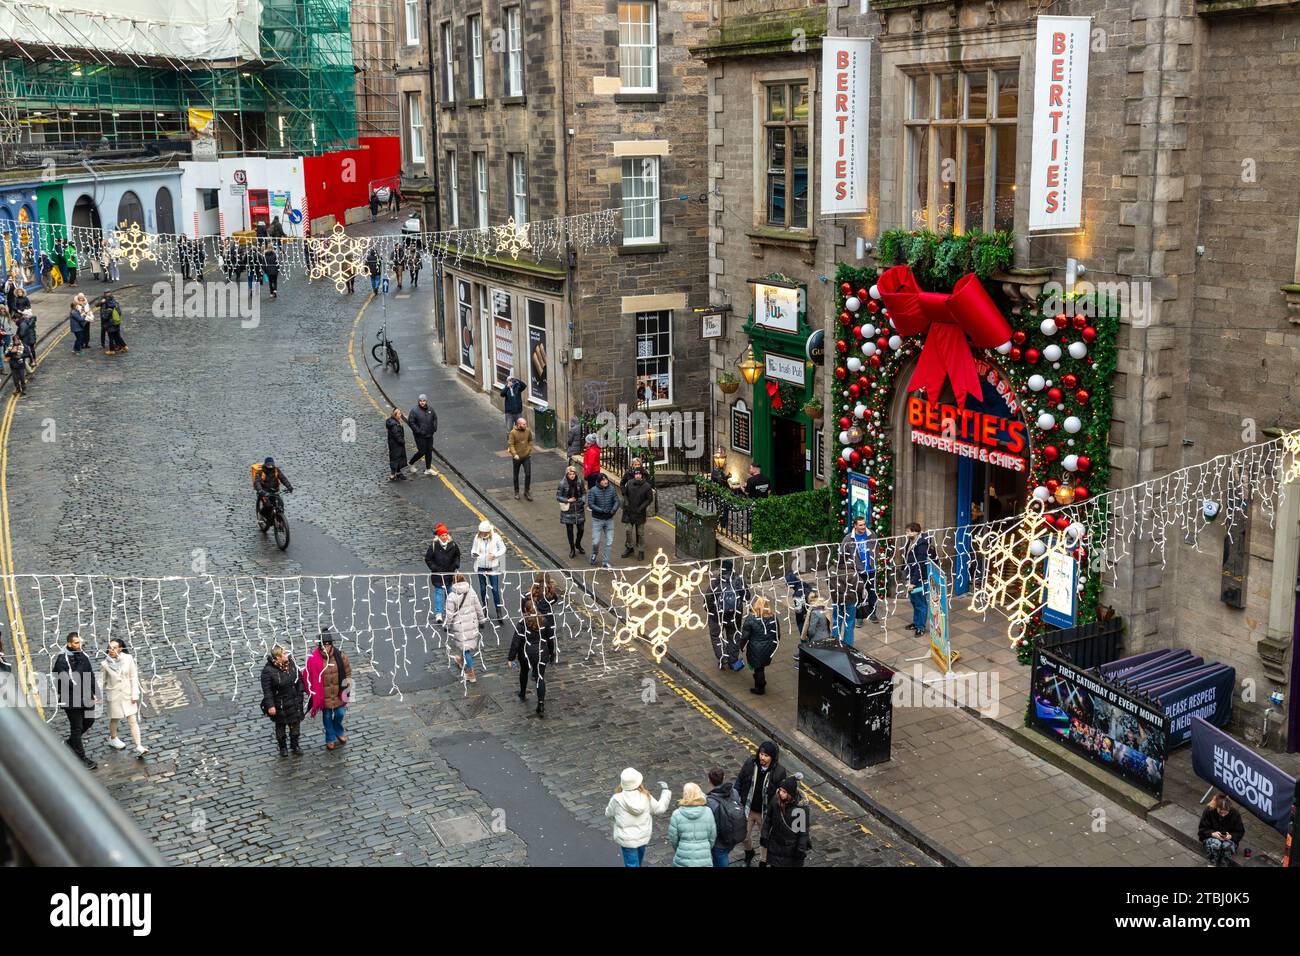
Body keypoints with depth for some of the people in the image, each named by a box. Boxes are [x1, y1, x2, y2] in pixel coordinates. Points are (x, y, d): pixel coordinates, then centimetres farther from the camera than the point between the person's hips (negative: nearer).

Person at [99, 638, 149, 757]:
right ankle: (113, 739, 46)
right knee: (114, 719, 19)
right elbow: (101, 681, -3)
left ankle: (139, 747, -3)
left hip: (128, 694, 0)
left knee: (133, 720, -2)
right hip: (113, 695, 0)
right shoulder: (105, 664, -12)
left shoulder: (128, 659, -12)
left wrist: (134, 694, -6)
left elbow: (134, 677, -5)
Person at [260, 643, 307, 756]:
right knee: (280, 726, 14)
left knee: (295, 724, 15)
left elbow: (299, 678, 5)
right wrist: (270, 705, -18)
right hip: (279, 704, -4)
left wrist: (301, 695, 6)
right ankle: (282, 746, 34)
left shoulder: (291, 663, -7)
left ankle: (295, 745, 35)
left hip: (294, 702, 4)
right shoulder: (268, 670, -22)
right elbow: (267, 690, -17)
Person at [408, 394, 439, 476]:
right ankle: (411, 463, 20)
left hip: (429, 435, 6)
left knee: (429, 451, 10)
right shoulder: (414, 411, -14)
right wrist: (418, 431, -18)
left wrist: (434, 428, 5)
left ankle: (428, 469, 22)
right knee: (422, 451, -3)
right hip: (420, 436, -6)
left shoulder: (430, 410, 3)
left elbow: (435, 418, 17)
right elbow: (411, 422, -14)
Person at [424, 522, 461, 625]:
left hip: (450, 573, 3)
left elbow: (457, 556, 15)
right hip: (438, 574, -3)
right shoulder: (433, 545, -11)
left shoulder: (453, 545, -2)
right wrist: (434, 568, -10)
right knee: (439, 592, -7)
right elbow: (427, 559, -3)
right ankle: (438, 614, -7)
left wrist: (456, 566, 2)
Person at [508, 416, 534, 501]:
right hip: (517, 457, -2)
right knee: (516, 476, 12)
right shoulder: (513, 432, -15)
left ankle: (527, 491, 12)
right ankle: (516, 492, 27)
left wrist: (529, 449, 1)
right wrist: (514, 454, -27)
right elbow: (510, 444, -17)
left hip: (527, 456, 2)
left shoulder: (528, 431, -4)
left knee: (528, 474, -3)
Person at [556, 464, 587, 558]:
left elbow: (584, 493, 6)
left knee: (581, 528, 7)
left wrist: (583, 501, -12)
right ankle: (572, 549, 24)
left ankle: (578, 544, 36)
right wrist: (567, 500, -18)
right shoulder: (563, 483, -12)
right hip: (568, 509, -2)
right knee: (570, 530, 8)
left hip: (579, 508, 2)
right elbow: (558, 496, -6)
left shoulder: (579, 482, -5)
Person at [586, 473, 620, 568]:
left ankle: (605, 562, 15)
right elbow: (590, 504, -15)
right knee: (595, 541, -1)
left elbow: (616, 501, -1)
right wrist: (602, 511, -25)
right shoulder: (593, 491, -13)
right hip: (597, 520, -3)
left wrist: (614, 510, -22)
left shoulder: (611, 489, -4)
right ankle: (594, 554, 33)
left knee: (609, 542, 4)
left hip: (609, 520, 3)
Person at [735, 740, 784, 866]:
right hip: (748, 809, 2)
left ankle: (762, 862, 38)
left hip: (765, 813, -2)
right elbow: (739, 782, -1)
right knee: (745, 836, 20)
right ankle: (749, 854, 52)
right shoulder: (749, 764, -15)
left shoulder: (779, 772, -20)